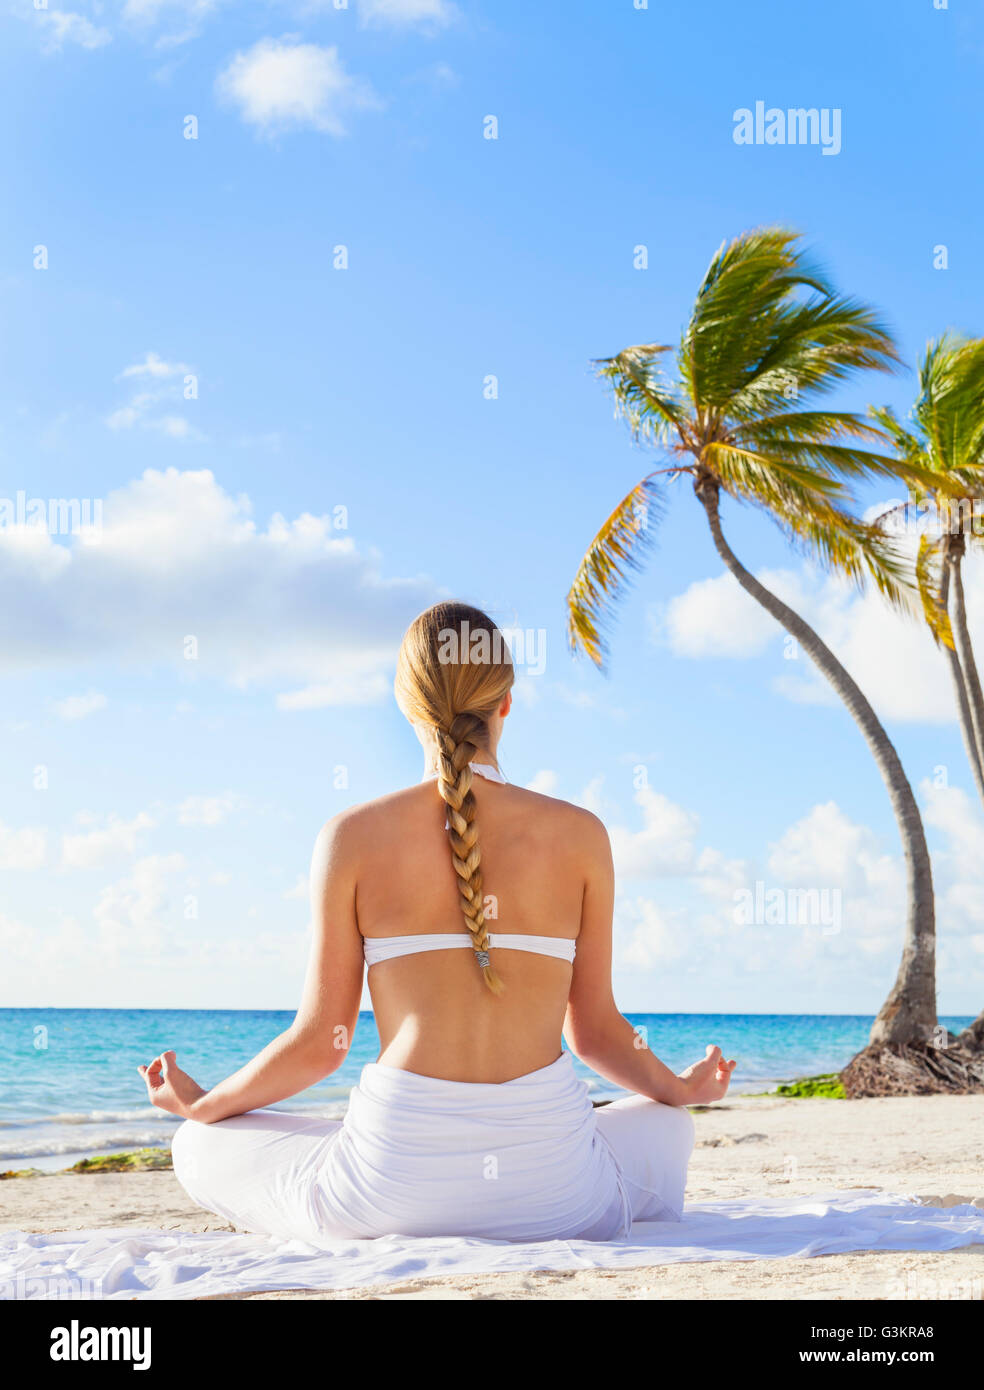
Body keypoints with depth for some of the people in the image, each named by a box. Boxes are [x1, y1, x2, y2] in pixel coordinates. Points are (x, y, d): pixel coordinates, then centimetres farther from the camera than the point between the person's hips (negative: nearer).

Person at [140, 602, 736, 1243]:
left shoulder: (354, 836, -2)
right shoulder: (580, 835, 1)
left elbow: (321, 1042, 1)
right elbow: (594, 1030, 8)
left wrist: (201, 1103, 21)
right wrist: (681, 1089, 30)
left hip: (396, 1183, -1)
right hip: (551, 1188, 2)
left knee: (201, 1147, 25)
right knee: (665, 1126, 36)